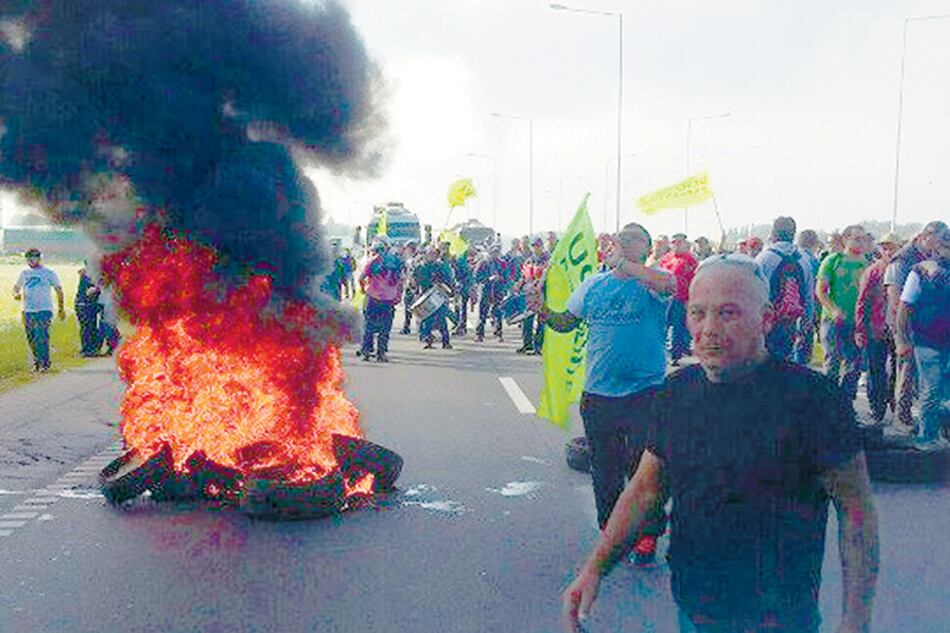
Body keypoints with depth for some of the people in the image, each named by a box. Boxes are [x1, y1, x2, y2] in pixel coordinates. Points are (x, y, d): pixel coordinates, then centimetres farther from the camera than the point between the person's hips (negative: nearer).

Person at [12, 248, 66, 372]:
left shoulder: (48, 273, 2)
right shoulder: (24, 273, 13)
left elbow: (59, 290, 5)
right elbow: (16, 287, 22)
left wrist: (62, 309, 3)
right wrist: (16, 294, -3)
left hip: (44, 310, -5)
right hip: (28, 311, 5)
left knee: (41, 337, -15)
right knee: (31, 339, 7)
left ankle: (44, 363, -10)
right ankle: (36, 362, 19)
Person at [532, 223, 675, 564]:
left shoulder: (651, 281, -4)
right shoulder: (593, 285, 10)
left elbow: (668, 284, -29)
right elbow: (566, 322, 16)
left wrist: (621, 262, -25)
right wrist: (544, 312, -5)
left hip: (644, 392, -4)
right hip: (598, 393, 4)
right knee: (605, 467, 13)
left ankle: (647, 535, 18)